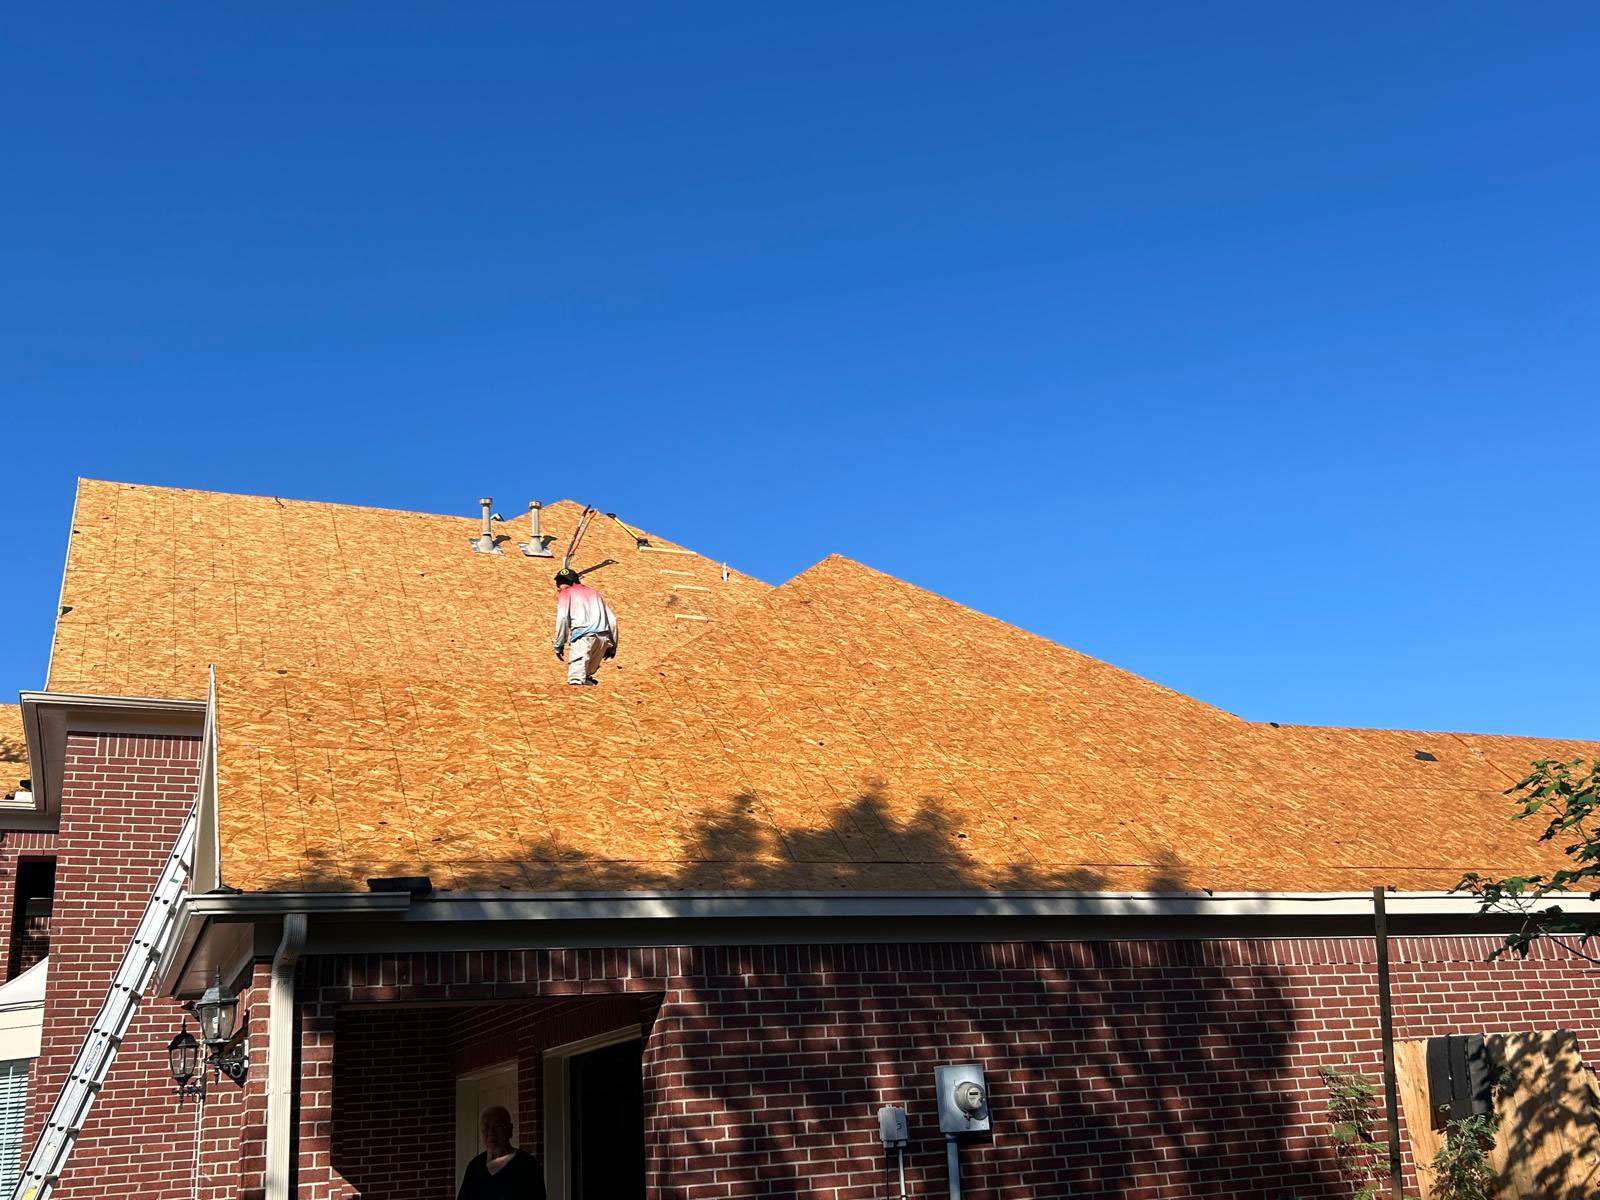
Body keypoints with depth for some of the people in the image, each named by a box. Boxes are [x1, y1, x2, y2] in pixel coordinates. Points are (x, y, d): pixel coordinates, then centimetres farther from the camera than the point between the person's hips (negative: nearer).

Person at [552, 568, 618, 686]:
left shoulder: (565, 594, 18)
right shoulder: (594, 592, 31)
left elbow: (562, 618, 0)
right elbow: (612, 620, 23)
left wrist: (559, 645, 2)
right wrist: (612, 646, 25)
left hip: (583, 636, -6)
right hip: (604, 638, 6)